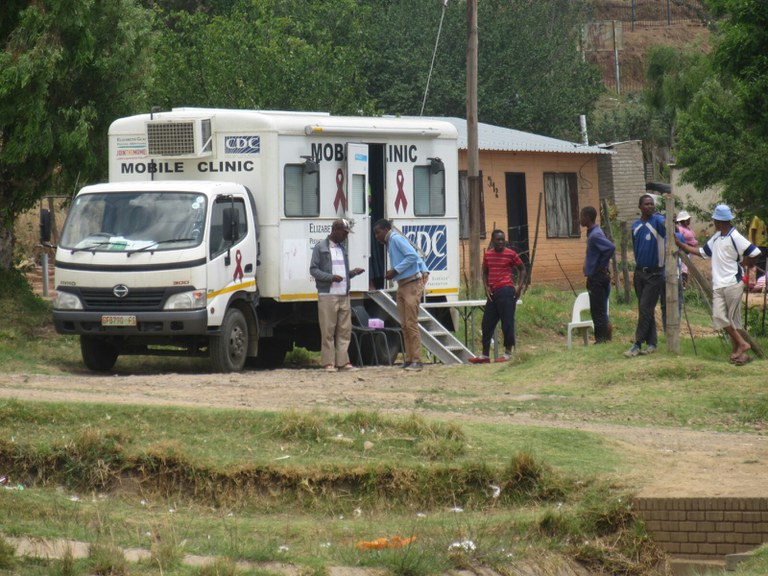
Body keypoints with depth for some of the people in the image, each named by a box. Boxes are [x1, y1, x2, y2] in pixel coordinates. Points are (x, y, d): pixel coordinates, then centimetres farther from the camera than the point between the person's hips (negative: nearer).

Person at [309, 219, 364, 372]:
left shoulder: (342, 249, 21)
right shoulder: (320, 248, 1)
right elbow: (313, 269, -5)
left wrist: (353, 272, 5)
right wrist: (331, 277, -17)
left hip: (344, 296, 6)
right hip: (327, 295, -6)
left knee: (345, 330, 2)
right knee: (328, 330, -5)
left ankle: (343, 361, 5)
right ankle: (329, 362, -3)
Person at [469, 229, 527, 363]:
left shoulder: (511, 254, -2)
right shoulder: (487, 255, 11)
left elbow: (522, 269, 6)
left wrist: (520, 287, -3)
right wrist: (486, 287, 3)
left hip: (506, 291, -6)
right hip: (492, 292, 6)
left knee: (507, 323, -4)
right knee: (487, 324, 8)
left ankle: (507, 354, 2)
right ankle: (485, 355, 15)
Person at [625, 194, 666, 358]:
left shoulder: (657, 220, -9)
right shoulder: (636, 226, 10)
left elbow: (665, 225, -33)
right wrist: (637, 265, 17)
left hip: (654, 273, -6)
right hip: (640, 272, 6)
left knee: (645, 309, -8)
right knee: (644, 310, 9)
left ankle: (638, 344, -6)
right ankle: (651, 343, 15)